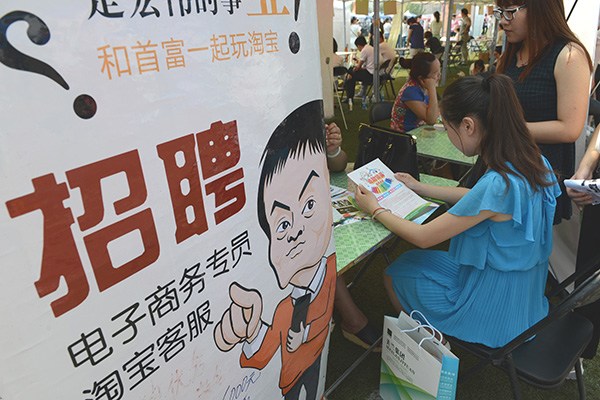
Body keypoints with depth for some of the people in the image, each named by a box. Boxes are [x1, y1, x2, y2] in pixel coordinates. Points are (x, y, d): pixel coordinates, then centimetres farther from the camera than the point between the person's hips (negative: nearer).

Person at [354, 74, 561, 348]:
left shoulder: (497, 184, -34)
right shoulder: (531, 160, -7)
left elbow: (423, 237, -23)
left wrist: (375, 209, -8)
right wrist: (420, 187, 15)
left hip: (494, 313, -8)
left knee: (395, 273, 11)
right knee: (419, 260, 23)